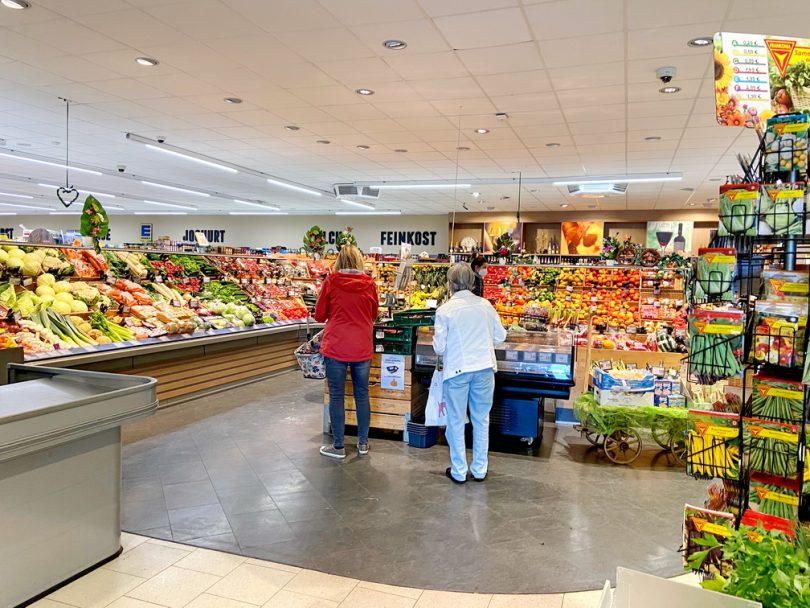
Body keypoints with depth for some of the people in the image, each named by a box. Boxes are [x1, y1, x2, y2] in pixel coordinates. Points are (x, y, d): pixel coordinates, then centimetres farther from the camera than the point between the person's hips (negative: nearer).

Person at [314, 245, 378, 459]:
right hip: (362, 348, 2)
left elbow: (319, 316, 2)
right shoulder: (369, 284, -2)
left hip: (335, 347, -2)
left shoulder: (331, 282, -6)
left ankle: (338, 446, 14)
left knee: (336, 396, 6)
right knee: (362, 394, 13)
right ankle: (363, 443, 24)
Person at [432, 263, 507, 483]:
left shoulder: (445, 310, -10)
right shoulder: (485, 305, -1)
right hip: (484, 368, 3)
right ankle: (479, 470, 24)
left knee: (456, 422, 11)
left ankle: (459, 471, 20)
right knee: (481, 420, 15)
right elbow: (500, 336, 6)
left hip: (457, 370, -3)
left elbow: (439, 347, -7)